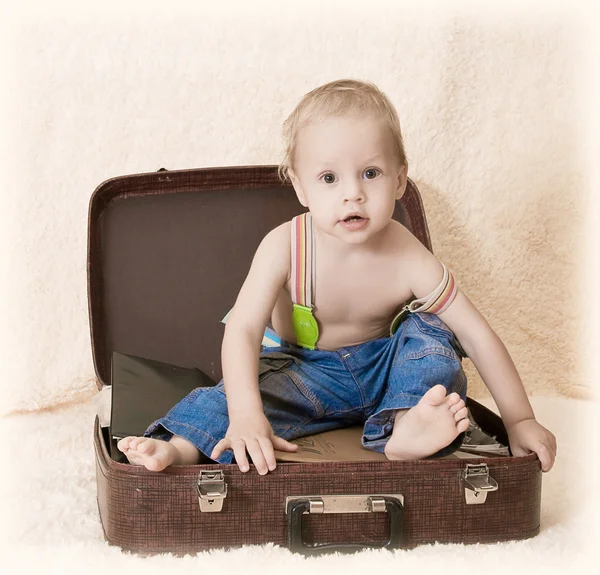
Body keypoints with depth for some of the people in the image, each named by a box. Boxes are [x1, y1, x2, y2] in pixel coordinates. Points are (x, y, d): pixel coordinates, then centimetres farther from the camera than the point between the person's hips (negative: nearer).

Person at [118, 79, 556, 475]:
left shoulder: (409, 261, -24)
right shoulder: (285, 247, -25)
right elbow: (242, 330, -29)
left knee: (430, 329, -23)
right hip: (308, 371, -1)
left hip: (385, 368, 1)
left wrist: (520, 420, -17)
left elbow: (478, 335, -18)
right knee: (240, 390, -26)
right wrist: (245, 416, -44)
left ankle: (405, 427, -37)